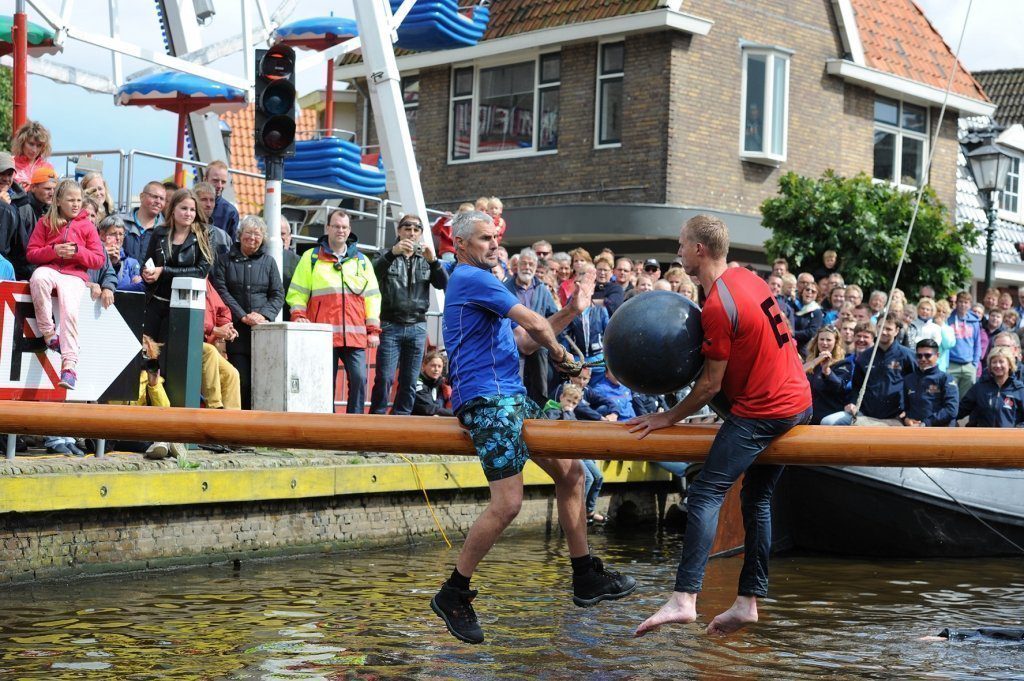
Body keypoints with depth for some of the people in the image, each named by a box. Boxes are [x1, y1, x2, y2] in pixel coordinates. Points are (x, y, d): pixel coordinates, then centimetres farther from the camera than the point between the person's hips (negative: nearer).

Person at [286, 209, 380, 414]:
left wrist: (373, 330, 9)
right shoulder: (311, 258, 12)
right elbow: (296, 293, 10)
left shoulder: (362, 261, 18)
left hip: (355, 334, 2)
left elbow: (372, 296, 16)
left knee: (359, 378, -8)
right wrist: (298, 316, -7)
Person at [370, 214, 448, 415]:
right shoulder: (387, 256, 7)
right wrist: (392, 253, -30)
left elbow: (443, 284, 0)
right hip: (391, 325, -3)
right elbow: (374, 273, -14)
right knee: (384, 379, -10)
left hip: (417, 327, 3)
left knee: (409, 381, 5)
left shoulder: (425, 259, 14)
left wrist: (433, 261, -17)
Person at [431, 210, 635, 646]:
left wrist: (571, 311, 18)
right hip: (487, 397, -11)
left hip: (511, 397, 11)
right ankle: (453, 595, -8)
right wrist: (561, 355, 7)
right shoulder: (470, 277, -7)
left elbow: (524, 341, 23)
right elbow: (534, 324, -11)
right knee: (508, 502, -18)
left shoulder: (479, 283, 26)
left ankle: (586, 578, 17)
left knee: (570, 472, 11)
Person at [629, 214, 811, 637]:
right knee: (757, 500, 14)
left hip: (760, 412, -10)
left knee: (706, 494, -14)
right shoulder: (746, 278, 10)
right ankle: (748, 602, 15)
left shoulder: (717, 306, -18)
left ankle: (684, 599, -23)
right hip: (797, 400, 10)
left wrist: (669, 418, -2)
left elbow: (711, 384, -14)